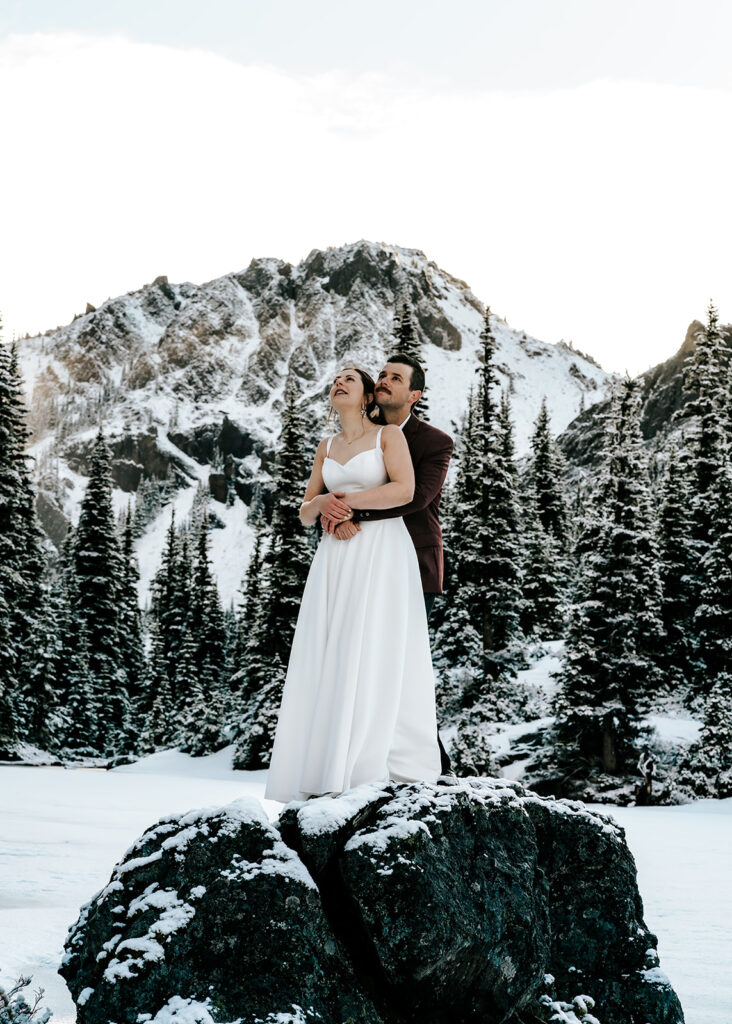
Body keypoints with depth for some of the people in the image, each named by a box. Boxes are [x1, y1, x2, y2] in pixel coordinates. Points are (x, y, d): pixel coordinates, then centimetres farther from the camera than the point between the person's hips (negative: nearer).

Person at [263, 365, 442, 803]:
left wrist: (349, 499, -9)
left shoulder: (389, 434, 4)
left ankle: (368, 768, -12)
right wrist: (322, 503, -6)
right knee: (327, 660, -3)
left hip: (381, 554, -5)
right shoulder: (326, 447, 19)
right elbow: (305, 513, 17)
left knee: (372, 655, -12)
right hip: (335, 558, 5)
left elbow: (405, 489, -12)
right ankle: (324, 772, -3)